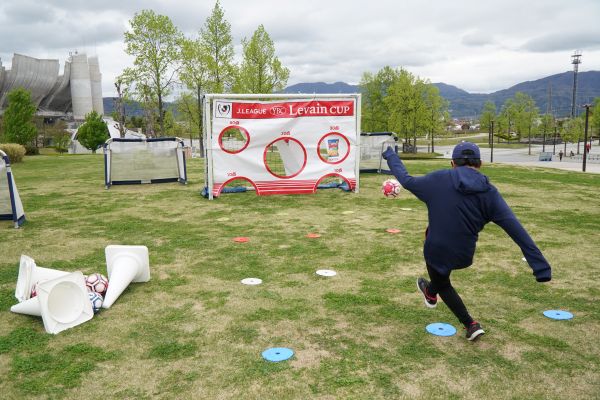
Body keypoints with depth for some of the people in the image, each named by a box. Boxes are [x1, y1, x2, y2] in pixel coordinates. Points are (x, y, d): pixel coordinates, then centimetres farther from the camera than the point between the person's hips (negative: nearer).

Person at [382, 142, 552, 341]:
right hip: (464, 255, 3)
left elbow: (406, 180, 1)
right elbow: (515, 229, -17)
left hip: (437, 251, -3)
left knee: (443, 285, 30)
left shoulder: (438, 179, -14)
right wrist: (540, 265, -17)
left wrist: (390, 155, 17)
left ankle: (471, 324, 26)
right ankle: (431, 293, 50)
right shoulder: (489, 192, -11)